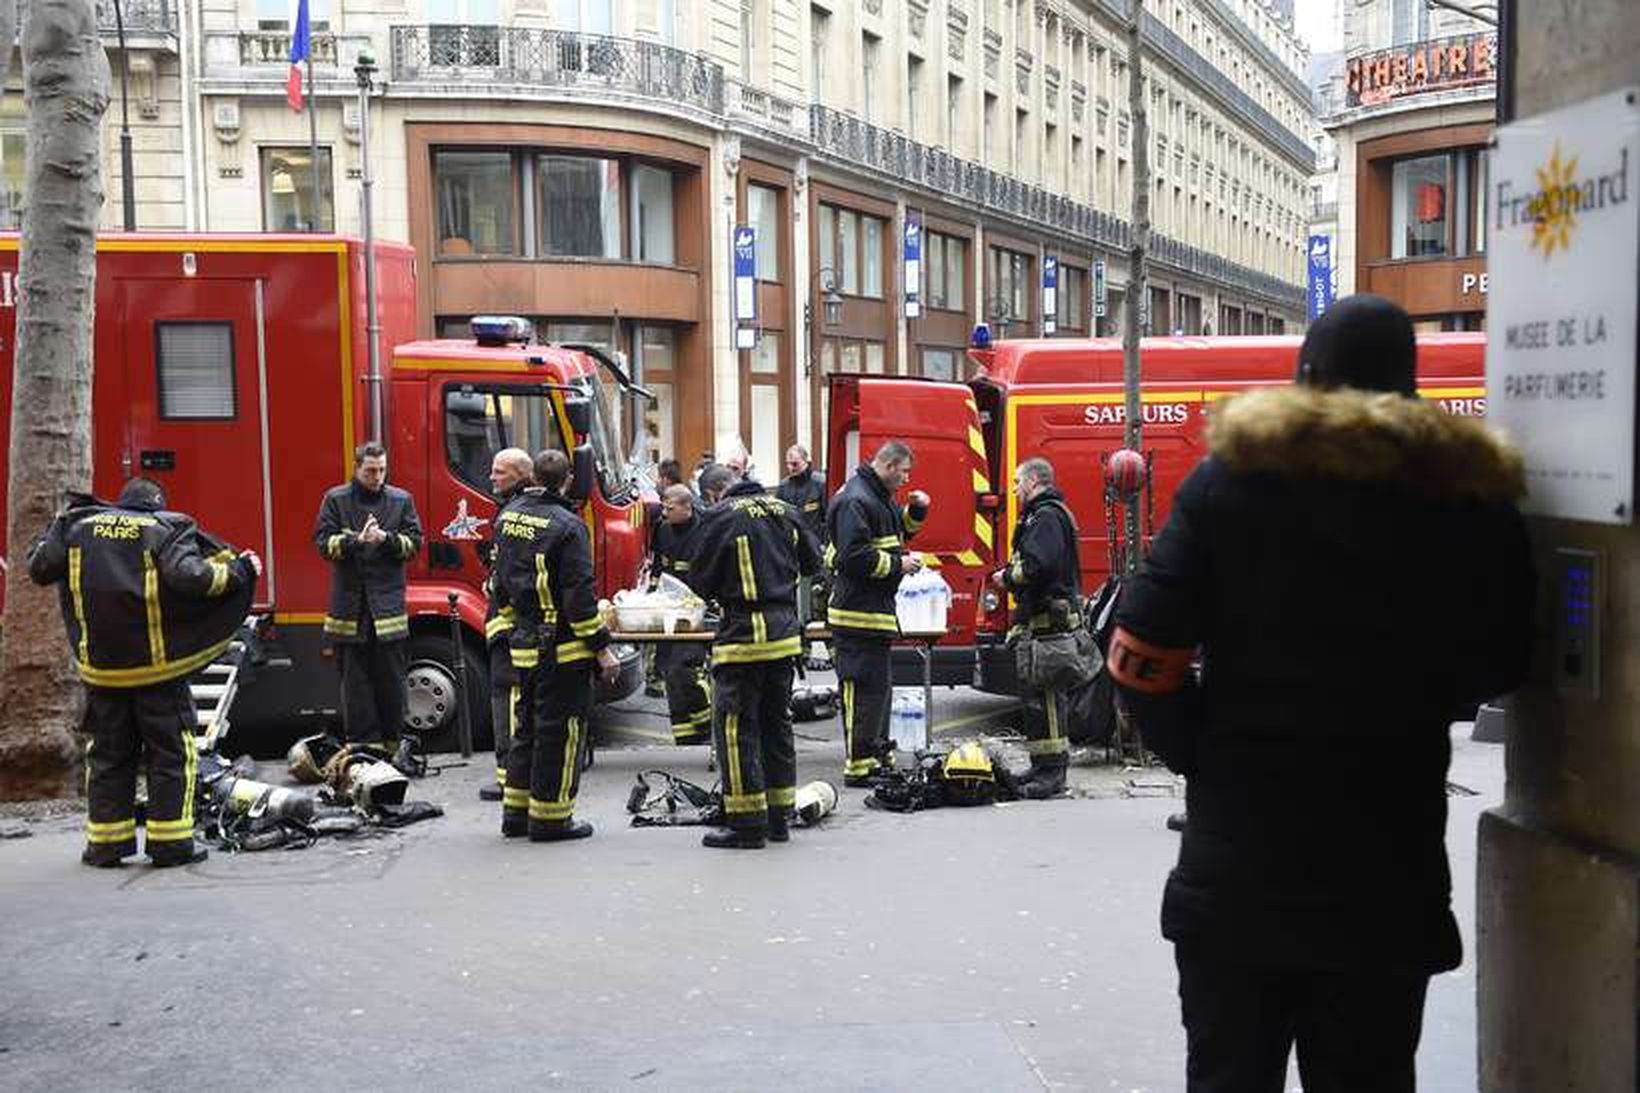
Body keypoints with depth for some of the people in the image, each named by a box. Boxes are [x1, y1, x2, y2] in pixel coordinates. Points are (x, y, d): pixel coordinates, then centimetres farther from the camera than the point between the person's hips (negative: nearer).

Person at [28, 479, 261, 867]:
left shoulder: (80, 526, 5)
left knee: (108, 755, 14)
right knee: (170, 754, 5)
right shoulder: (167, 530, -7)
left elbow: (39, 569, 12)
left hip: (100, 666, 4)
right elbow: (189, 577, -22)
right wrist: (238, 572, -10)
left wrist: (57, 529, 26)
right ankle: (171, 843, 4)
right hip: (158, 667, -4)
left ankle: (106, 844, 16)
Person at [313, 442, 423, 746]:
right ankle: (361, 743, 7)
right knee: (355, 681, 2)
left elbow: (414, 542, 5)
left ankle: (392, 743, 12)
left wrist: (387, 539, -13)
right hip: (350, 605, -1)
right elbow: (323, 541, -2)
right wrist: (356, 540, -18)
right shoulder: (336, 499, 6)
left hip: (388, 604, 1)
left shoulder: (401, 500, 9)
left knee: (391, 679, 3)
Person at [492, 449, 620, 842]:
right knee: (559, 730, 1)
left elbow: (499, 579, 18)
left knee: (527, 726, 18)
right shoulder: (566, 525, -16)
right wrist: (602, 647, -13)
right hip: (563, 648, -8)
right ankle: (550, 818, 6)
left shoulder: (508, 516, 8)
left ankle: (516, 811, 24)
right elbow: (579, 595, -18)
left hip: (524, 644, 8)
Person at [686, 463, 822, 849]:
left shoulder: (723, 517, -10)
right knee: (777, 722, 15)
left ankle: (747, 824, 0)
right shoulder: (784, 510, 8)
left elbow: (699, 578, -6)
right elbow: (812, 561, 16)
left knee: (735, 727, 0)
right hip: (786, 632, 7)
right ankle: (779, 817, 21)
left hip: (744, 634, -7)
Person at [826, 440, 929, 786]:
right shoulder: (856, 501, -18)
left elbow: (897, 530, 31)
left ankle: (878, 754, 27)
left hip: (877, 610, 11)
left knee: (879, 685, 17)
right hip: (859, 613, -11)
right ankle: (859, 765, -5)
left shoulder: (880, 497, 16)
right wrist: (899, 564, -17)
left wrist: (915, 510, 12)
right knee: (864, 687, -9)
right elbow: (853, 557, -25)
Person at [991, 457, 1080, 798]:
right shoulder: (1041, 514, 22)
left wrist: (1008, 577, -8)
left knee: (1044, 696, -10)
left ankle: (1051, 773, -9)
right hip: (1041, 620, 11)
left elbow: (1037, 565, -24)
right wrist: (1010, 575, 9)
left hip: (1047, 622, -11)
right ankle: (1045, 768, 21)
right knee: (1036, 694, 14)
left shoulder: (1047, 516, -13)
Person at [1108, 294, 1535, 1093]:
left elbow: (1141, 656, -9)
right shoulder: (1471, 495, -2)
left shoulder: (1231, 474, -5)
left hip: (1236, 859, 0)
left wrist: (1202, 757, 4)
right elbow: (1499, 672, 3)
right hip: (1387, 873, 1)